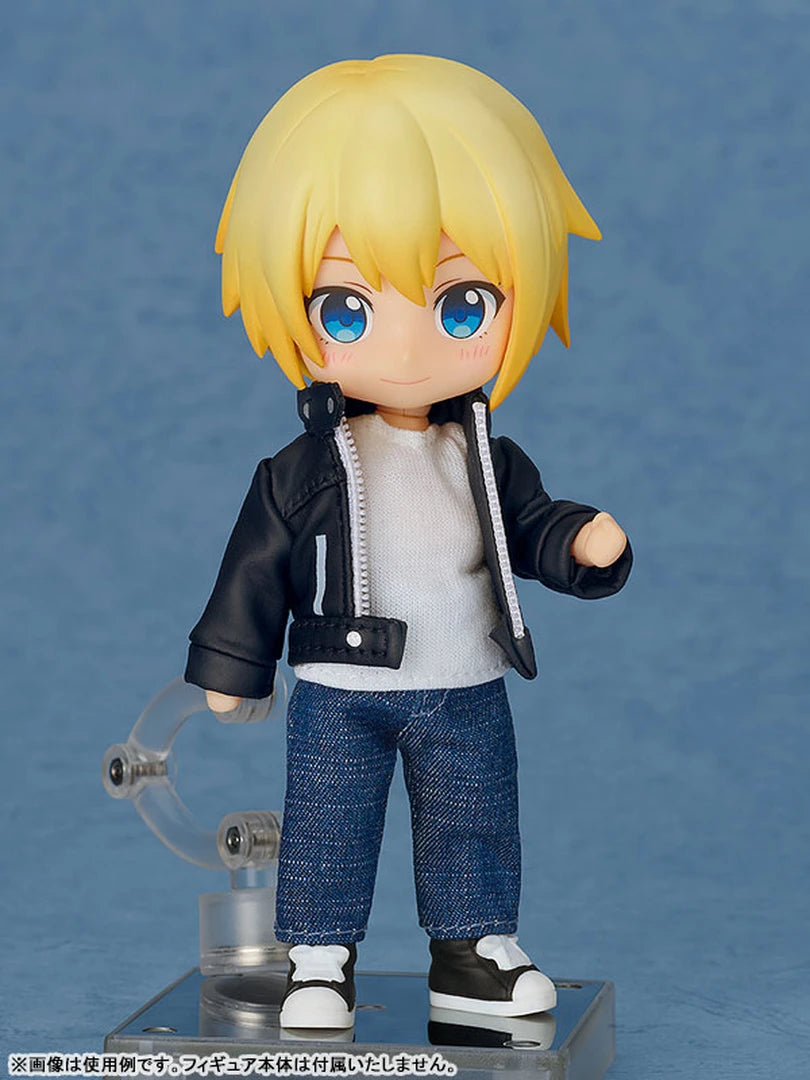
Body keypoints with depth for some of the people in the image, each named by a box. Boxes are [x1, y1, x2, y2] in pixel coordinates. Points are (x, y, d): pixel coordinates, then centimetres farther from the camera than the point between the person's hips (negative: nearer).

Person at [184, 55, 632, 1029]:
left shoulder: (490, 464, -1)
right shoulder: (301, 474, -9)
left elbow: (532, 532, 7)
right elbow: (257, 567, -3)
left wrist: (587, 545, -14)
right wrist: (229, 664, -1)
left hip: (467, 694, 3)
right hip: (338, 698, -3)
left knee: (474, 823, 12)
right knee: (327, 825, 5)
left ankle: (473, 950, 27)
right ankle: (318, 959, 17)